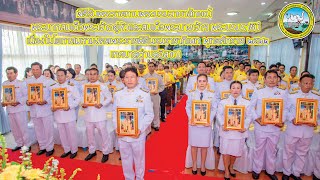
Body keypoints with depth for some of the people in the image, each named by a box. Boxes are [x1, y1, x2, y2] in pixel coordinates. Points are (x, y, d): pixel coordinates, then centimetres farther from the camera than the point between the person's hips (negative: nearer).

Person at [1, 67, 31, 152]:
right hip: (9, 110, 5)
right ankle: (19, 144, 27)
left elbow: (27, 96, -9)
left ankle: (27, 145, 12)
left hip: (19, 109, -5)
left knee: (23, 128, 0)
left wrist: (18, 102, -21)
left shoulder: (21, 83, -4)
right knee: (14, 129, 13)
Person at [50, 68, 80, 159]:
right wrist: (52, 107, -8)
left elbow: (78, 99, -5)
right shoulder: (53, 87, 7)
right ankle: (66, 150, 30)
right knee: (62, 134, 14)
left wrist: (70, 106, -17)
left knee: (71, 134, 5)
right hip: (58, 114, 4)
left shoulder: (71, 86, -4)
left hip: (69, 114, -4)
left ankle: (74, 150, 22)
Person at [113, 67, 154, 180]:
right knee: (125, 158, 17)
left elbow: (150, 114, -6)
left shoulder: (144, 94, -7)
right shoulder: (118, 94, 3)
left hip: (138, 134, -2)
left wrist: (141, 129, -15)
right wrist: (116, 127, -7)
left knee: (139, 158, 14)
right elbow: (115, 112, 6)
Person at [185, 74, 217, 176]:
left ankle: (203, 165, 29)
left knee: (204, 145, 9)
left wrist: (210, 120, -13)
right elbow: (188, 107, 1)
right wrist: (190, 118, -12)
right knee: (194, 144, 10)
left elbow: (214, 108, -2)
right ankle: (194, 164, 29)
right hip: (194, 122, 0)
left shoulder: (212, 94, -1)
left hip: (206, 123, 0)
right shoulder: (191, 93, -1)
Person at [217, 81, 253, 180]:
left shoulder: (246, 103, 0)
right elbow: (219, 114, -2)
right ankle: (226, 170, 28)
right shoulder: (223, 102, -1)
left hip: (240, 131, 1)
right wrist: (223, 125, -15)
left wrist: (245, 127, -14)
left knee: (235, 151, 13)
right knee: (225, 151, 7)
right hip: (226, 130, -1)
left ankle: (231, 167, 42)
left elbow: (249, 117, -1)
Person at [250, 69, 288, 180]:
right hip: (260, 126, -2)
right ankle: (256, 170, 28)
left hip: (275, 126, 2)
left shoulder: (282, 93, 4)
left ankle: (270, 171, 34)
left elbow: (285, 109, 5)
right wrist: (256, 119, -12)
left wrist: (282, 120, -9)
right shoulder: (258, 92, -2)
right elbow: (251, 107, -1)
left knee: (272, 150, 15)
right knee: (259, 149, 10)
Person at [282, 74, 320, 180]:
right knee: (289, 152, 11)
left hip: (308, 130, 2)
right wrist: (292, 119, -18)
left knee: (302, 153, 16)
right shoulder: (292, 95, -3)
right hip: (293, 129, -2)